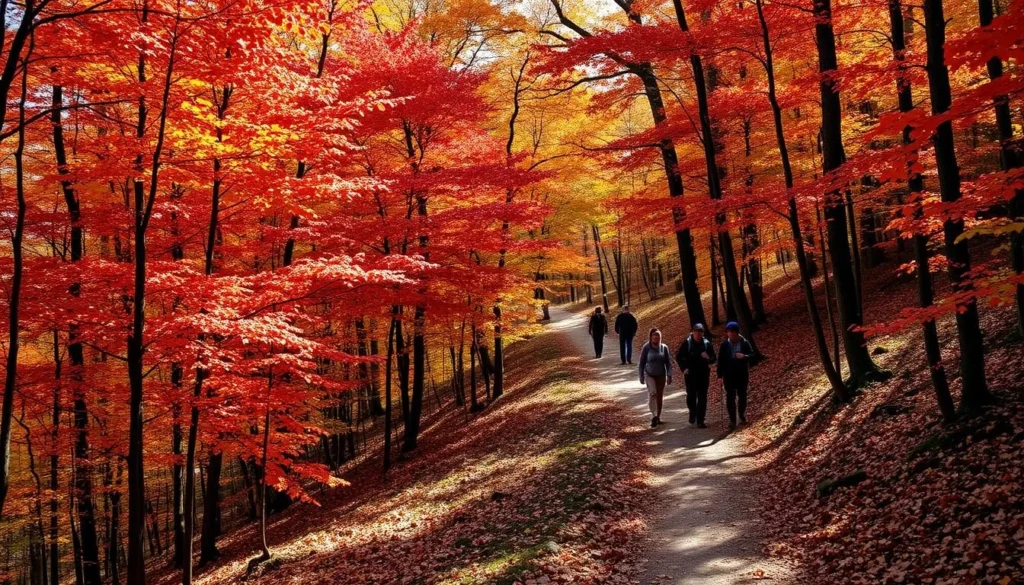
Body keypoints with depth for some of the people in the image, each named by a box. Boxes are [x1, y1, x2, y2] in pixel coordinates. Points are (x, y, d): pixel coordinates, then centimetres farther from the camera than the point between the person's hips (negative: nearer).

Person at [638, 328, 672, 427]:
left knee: (660, 397, 8)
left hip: (661, 376, 2)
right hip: (650, 375, -2)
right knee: (652, 394, -21)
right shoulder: (646, 348, -5)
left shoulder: (664, 347, 0)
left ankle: (658, 417, 21)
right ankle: (654, 416, -28)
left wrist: (669, 375, -5)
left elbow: (668, 362, 3)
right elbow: (642, 363, 1)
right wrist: (641, 376, 1)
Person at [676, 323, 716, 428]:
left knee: (702, 397, 0)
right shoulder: (687, 343, -4)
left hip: (703, 374, 1)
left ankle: (700, 421, 4)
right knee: (691, 396, 1)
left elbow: (713, 358, 5)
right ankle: (693, 413, 30)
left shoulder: (707, 343, 0)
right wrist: (683, 368, -8)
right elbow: (678, 356, 3)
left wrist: (708, 358, -18)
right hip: (690, 374, -1)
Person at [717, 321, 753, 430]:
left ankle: (742, 415, 34)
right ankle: (732, 420, 2)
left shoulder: (745, 343, -5)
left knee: (742, 396, 12)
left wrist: (744, 356, -24)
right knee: (730, 397, -2)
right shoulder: (724, 345, -3)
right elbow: (720, 361, -1)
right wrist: (720, 376, -4)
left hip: (742, 374, 1)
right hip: (729, 375, 0)